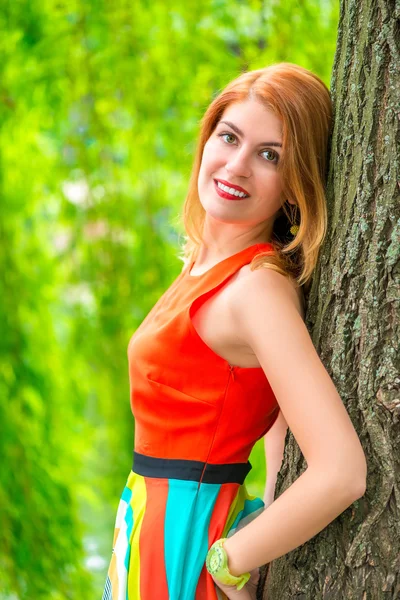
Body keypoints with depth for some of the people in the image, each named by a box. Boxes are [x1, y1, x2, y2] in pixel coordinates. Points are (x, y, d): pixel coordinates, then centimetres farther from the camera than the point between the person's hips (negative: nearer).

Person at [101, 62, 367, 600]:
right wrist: (270, 508, 9)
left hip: (184, 537, -8)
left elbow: (342, 473, -29)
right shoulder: (208, 262, 4)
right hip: (152, 518, 8)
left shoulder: (259, 287, -21)